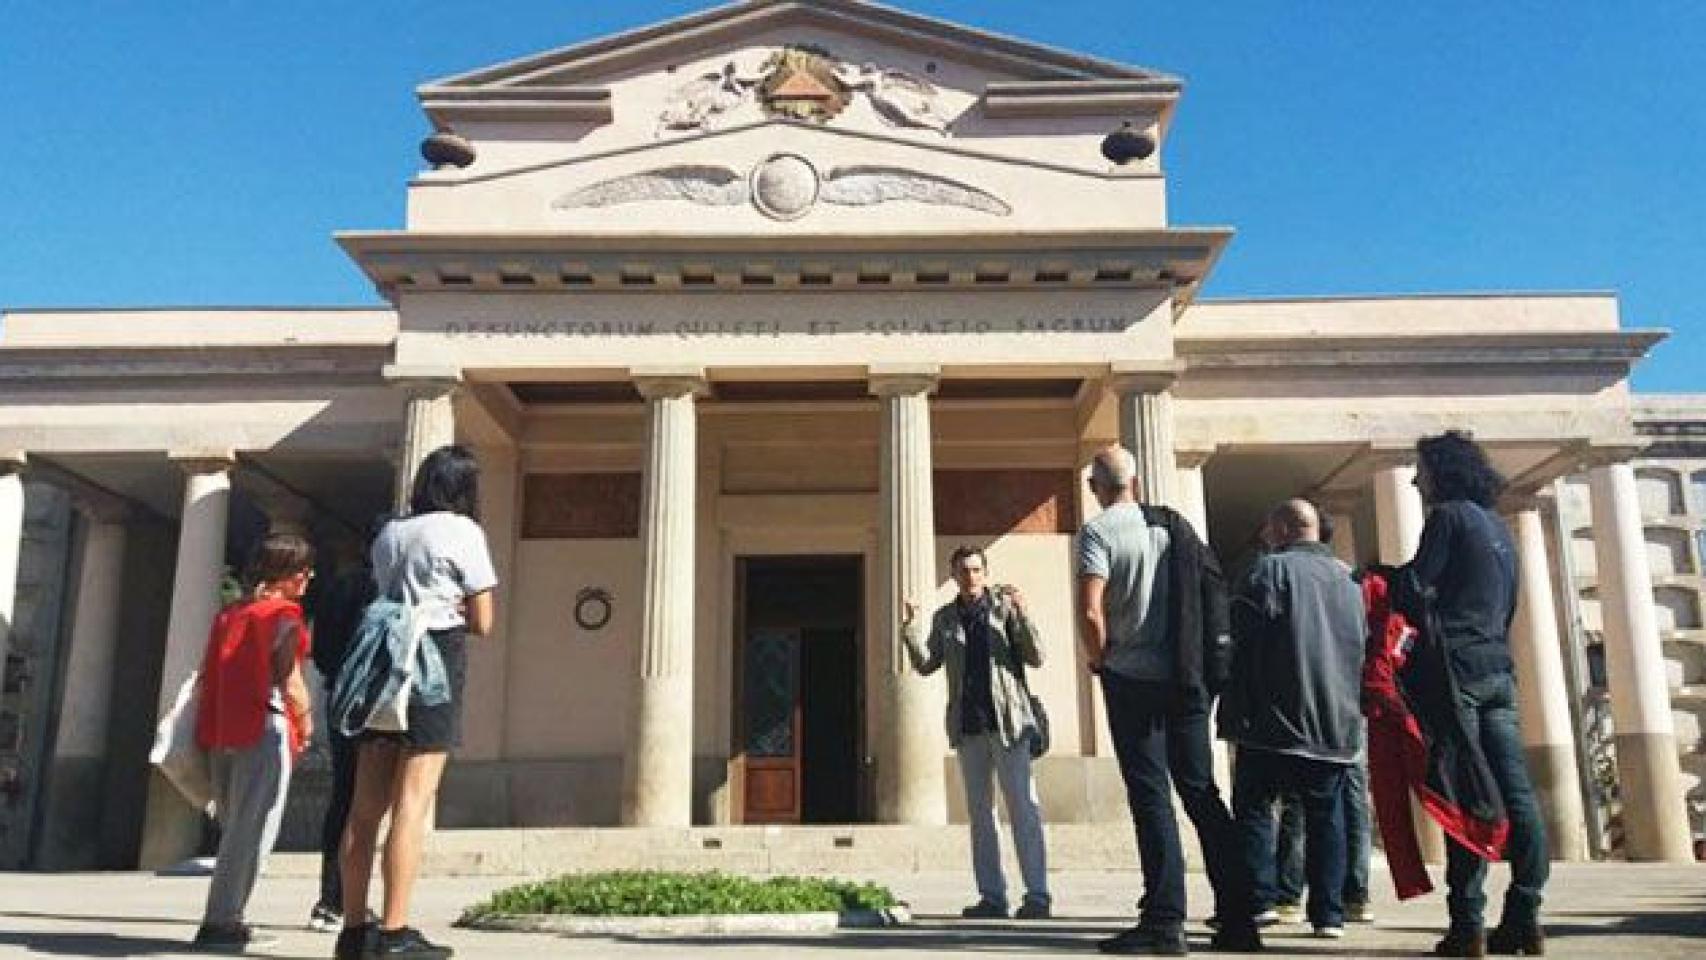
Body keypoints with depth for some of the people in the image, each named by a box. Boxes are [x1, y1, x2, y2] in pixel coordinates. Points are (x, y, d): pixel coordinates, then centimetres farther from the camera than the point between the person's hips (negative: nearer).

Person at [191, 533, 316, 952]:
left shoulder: (228, 613, 16)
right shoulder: (283, 612, -7)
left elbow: (207, 676, 16)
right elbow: (287, 675, -15)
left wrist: (210, 732, 22)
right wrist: (305, 721, -1)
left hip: (219, 731, 8)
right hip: (263, 729, -8)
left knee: (236, 828, 16)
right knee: (254, 831, -3)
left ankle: (224, 920, 18)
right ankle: (221, 922, -4)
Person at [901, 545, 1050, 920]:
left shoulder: (1004, 607, 1)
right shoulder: (945, 617, 11)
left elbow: (1036, 658, -4)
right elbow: (926, 665, 8)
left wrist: (1021, 613, -18)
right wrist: (908, 628, -6)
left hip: (1008, 721, -4)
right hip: (968, 725, 4)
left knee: (1023, 807, -5)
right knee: (979, 811, 7)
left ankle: (1037, 895, -2)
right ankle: (992, 896, 13)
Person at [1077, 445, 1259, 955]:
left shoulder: (1097, 532, -7)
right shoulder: (1175, 525, 9)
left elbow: (1091, 611, -20)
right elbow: (1215, 593, 9)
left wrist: (1097, 659, -3)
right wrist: (1206, 660, 16)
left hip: (1132, 679, -5)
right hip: (1188, 678, 5)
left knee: (1151, 797, -1)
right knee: (1201, 792, 10)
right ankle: (1238, 919, 11)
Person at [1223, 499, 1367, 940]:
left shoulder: (1272, 569, -7)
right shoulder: (1347, 580, 13)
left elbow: (1242, 639, -13)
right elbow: (1363, 650, 18)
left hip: (1277, 721, -5)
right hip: (1338, 723, 6)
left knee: (1253, 809, 3)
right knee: (1326, 816, 10)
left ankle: (1255, 903, -2)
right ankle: (1329, 913, 8)